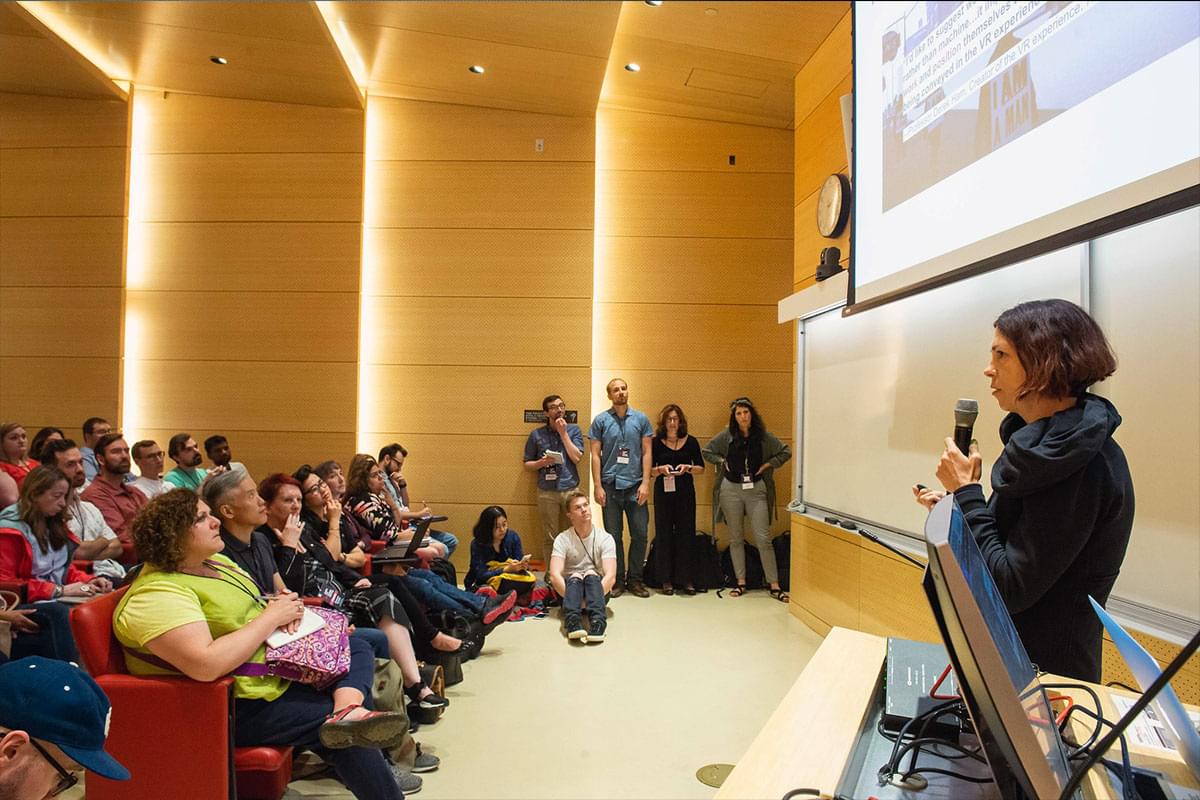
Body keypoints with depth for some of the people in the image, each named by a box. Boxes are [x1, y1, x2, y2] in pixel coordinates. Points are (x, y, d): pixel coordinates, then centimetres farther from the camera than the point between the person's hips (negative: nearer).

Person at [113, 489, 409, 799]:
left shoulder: (215, 561, 7)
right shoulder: (158, 593, -22)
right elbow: (206, 665, -34)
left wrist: (282, 604, -6)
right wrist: (272, 616, -22)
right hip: (236, 704, -10)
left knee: (356, 649, 1)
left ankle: (349, 711, -25)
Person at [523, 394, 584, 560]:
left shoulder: (574, 430, 5)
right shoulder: (536, 434, 5)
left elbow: (576, 458, -6)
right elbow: (527, 464, 9)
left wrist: (563, 432, -8)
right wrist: (541, 462, -12)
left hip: (570, 489, 0)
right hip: (547, 492, 0)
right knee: (549, 538, 4)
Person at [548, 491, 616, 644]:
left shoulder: (605, 538, -6)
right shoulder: (562, 539, -5)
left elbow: (611, 576, -17)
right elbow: (554, 575, -17)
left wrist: (594, 598, -31)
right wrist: (572, 598, -30)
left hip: (598, 587, 0)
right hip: (571, 586, 0)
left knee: (591, 574, -31)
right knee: (575, 577, -31)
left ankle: (598, 623, -51)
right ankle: (573, 623, -53)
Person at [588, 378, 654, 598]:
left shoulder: (641, 419, 6)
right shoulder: (600, 420, 3)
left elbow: (646, 453, 5)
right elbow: (595, 455, 2)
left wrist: (645, 483, -4)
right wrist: (598, 486, -5)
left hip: (635, 485, 1)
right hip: (610, 485, -1)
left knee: (640, 534, 2)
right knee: (613, 535, 6)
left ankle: (635, 579, 16)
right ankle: (617, 579, 17)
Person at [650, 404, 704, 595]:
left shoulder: (691, 441, 4)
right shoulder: (656, 442, 3)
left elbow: (701, 468, 7)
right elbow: (649, 470, 4)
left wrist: (688, 468, -12)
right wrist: (661, 469, -15)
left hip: (685, 493, 1)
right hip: (663, 492, 0)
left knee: (686, 533, 0)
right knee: (664, 533, 1)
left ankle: (687, 579, 8)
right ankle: (666, 580, 8)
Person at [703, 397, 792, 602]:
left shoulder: (763, 436, -1)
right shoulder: (726, 435, 0)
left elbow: (786, 452, 8)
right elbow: (707, 451, 12)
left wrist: (768, 464, -2)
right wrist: (722, 462, -1)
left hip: (756, 489, -1)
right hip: (731, 489, 1)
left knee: (763, 539, -4)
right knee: (736, 539, 8)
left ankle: (774, 586, 3)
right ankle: (741, 583, 18)